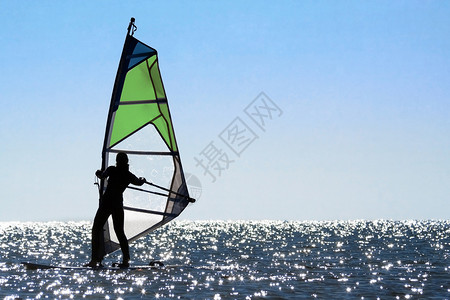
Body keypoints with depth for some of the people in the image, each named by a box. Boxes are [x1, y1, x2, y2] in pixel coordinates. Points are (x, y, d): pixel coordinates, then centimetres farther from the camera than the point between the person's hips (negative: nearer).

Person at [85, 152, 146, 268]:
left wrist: (98, 172, 37)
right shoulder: (129, 175, 7)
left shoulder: (112, 170, -5)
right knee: (119, 232, 13)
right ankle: (126, 260, 5)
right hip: (118, 204, 4)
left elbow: (102, 176, 14)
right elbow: (139, 182, 28)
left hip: (106, 203, -4)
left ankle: (94, 260, -8)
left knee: (96, 230, 1)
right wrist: (142, 179, 52)